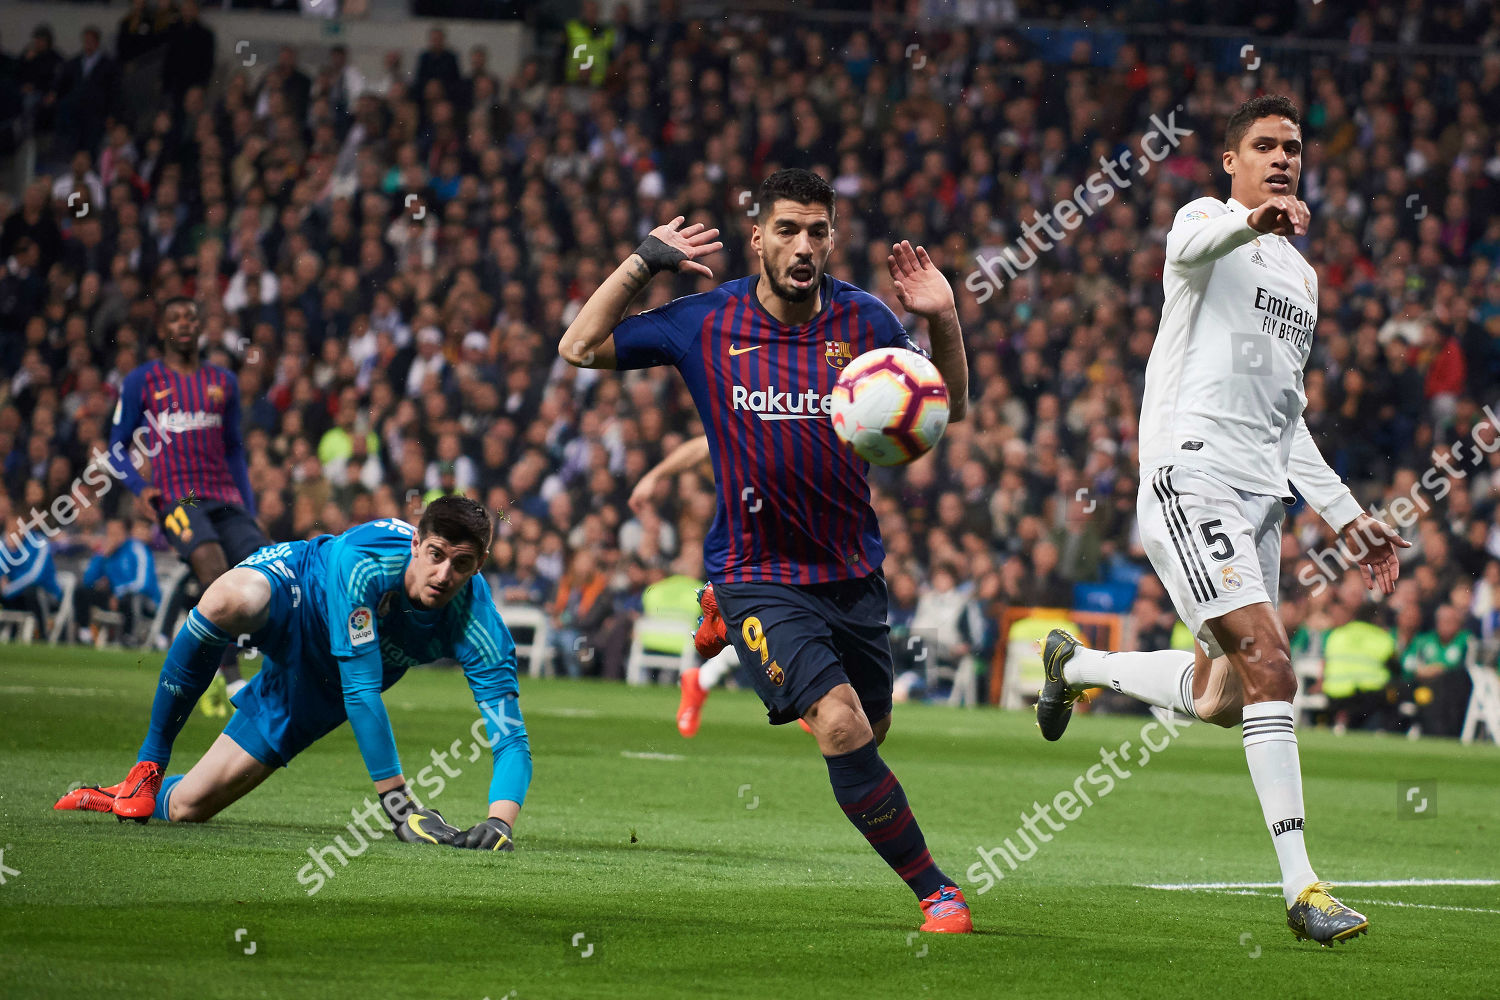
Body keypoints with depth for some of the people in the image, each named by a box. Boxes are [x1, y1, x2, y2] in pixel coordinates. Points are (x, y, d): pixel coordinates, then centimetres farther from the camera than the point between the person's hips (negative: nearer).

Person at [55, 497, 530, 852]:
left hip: (320, 691, 3)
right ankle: (149, 764, -20)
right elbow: (360, 689, -39)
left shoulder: (476, 623, -30)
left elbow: (511, 736, -33)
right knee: (230, 599, -43)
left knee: (188, 806, -9)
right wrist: (398, 804, -42)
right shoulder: (362, 561, -38)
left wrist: (499, 823, -52)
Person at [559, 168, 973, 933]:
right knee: (842, 726, -22)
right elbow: (580, 348, 2)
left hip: (853, 572, 4)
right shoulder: (707, 323, -5)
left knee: (871, 734, 15)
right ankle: (935, 891, -13)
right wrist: (644, 262, -5)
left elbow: (948, 409, 8)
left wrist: (942, 322, -9)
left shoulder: (863, 321, -1)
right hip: (758, 575, -4)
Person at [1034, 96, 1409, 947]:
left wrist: (1346, 514, 21)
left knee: (1218, 698, 9)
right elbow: (1190, 246, -28)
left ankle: (1077, 665, 37)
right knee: (1268, 664, -19)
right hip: (1191, 475, -8)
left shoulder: (1301, 275, 23)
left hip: (1260, 494, 8)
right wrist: (1249, 221, -50)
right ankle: (1302, 887, -19)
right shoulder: (1204, 218, 0)